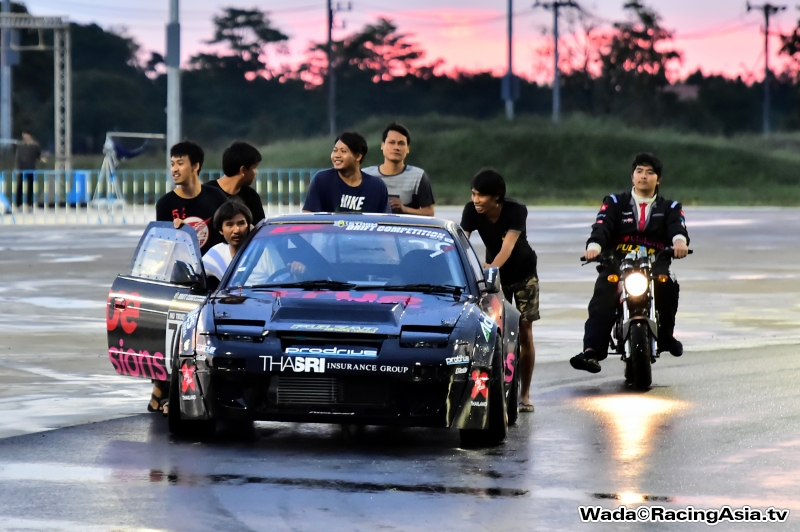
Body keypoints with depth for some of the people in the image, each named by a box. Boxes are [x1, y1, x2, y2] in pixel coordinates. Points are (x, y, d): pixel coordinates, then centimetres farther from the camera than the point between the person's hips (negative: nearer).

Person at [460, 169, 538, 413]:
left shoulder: (516, 211, -29)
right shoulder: (471, 211, -20)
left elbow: (508, 246, -42)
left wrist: (492, 267, -59)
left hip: (523, 274, -2)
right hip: (494, 276, 2)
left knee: (525, 334, -2)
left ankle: (524, 394, 6)